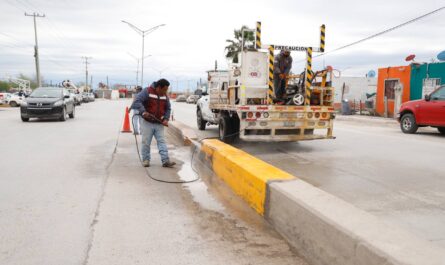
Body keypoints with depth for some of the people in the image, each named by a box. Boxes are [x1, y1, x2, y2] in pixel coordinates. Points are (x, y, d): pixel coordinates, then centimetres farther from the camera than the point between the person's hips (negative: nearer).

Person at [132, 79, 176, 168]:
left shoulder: (165, 96, 6)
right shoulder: (147, 92, -10)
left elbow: (168, 109, 16)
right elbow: (137, 101, -17)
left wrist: (166, 119, -1)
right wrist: (143, 111, -31)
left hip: (159, 123, 4)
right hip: (147, 122, -4)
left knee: (162, 142, -3)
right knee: (146, 142, 3)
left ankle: (165, 161, -6)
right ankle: (146, 160, 17)